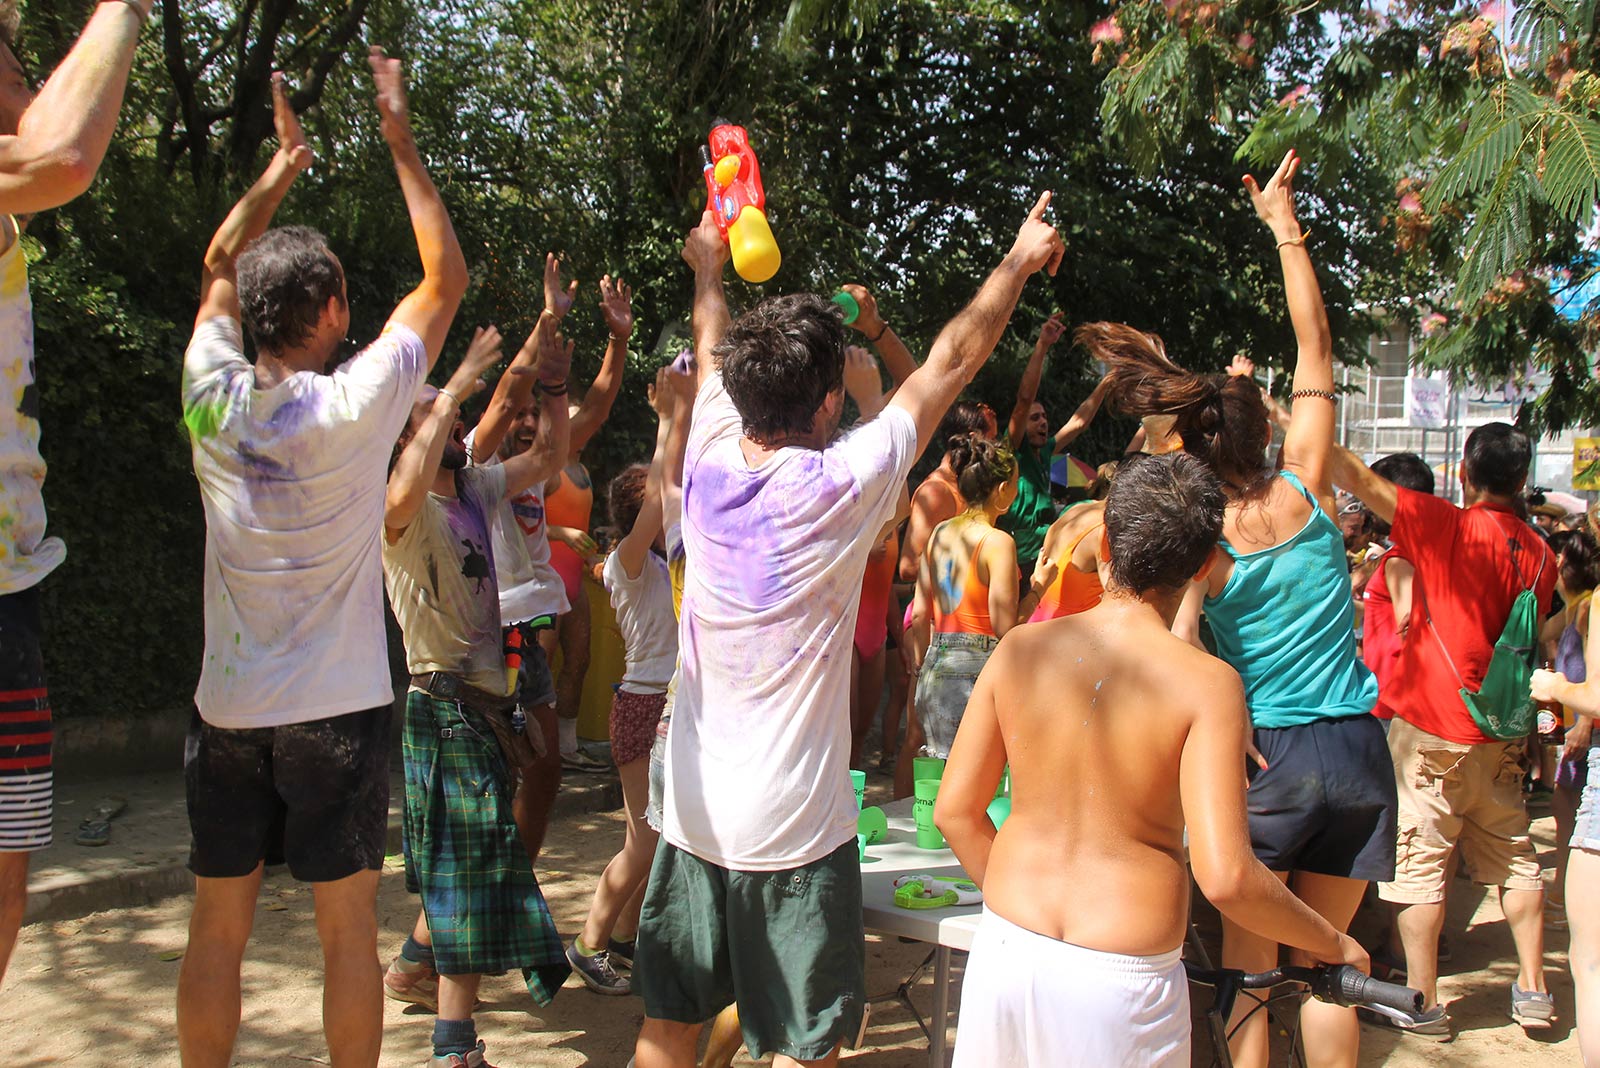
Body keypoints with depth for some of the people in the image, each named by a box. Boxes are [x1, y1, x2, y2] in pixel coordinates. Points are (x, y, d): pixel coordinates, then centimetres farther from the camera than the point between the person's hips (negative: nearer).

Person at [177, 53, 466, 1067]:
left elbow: (220, 266, 16)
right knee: (349, 928, 6)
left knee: (219, 927, 12)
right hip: (337, 709, -4)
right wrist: (401, 141, 4)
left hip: (227, 710, 4)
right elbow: (447, 276, -2)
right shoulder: (354, 407, -14)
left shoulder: (213, 397, -5)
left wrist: (283, 164, 23)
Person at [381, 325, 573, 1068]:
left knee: (464, 860, 25)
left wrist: (553, 385, 2)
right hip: (447, 706, -9)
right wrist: (453, 388, -35)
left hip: (487, 700, 9)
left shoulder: (476, 490, 9)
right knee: (473, 869, -8)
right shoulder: (407, 511, -15)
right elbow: (404, 491, -40)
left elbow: (548, 457, 17)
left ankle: (416, 959, 47)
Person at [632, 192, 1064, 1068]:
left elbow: (713, 356, 17)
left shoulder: (709, 469, -4)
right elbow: (950, 363, -4)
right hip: (795, 827, -5)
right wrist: (1019, 261, 10)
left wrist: (707, 271, 38)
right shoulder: (841, 487, -17)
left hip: (695, 812, 6)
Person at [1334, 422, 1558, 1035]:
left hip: (1433, 729, -6)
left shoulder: (1448, 528, -14)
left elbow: (1352, 476, -20)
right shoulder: (1539, 554, 4)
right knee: (1512, 855, 18)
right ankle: (1532, 988, 25)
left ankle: (1422, 1002, 7)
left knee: (1419, 862, 2)